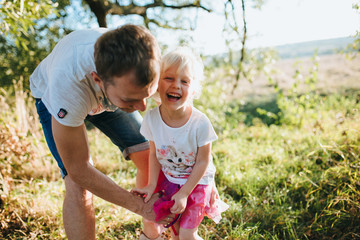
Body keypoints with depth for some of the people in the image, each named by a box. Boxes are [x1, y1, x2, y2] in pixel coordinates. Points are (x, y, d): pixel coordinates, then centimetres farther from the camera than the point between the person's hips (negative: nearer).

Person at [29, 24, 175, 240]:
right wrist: (141, 206, -27)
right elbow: (78, 171, -33)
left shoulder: (145, 57, -35)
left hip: (106, 96, 4)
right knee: (78, 188, -20)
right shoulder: (67, 83, -45)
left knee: (151, 159, -4)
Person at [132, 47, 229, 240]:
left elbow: (203, 162, -18)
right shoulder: (151, 118, -19)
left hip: (196, 181, -3)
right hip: (167, 177, 3)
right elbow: (154, 154, -5)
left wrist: (184, 193, -15)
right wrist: (152, 185, -8)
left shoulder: (200, 123, -30)